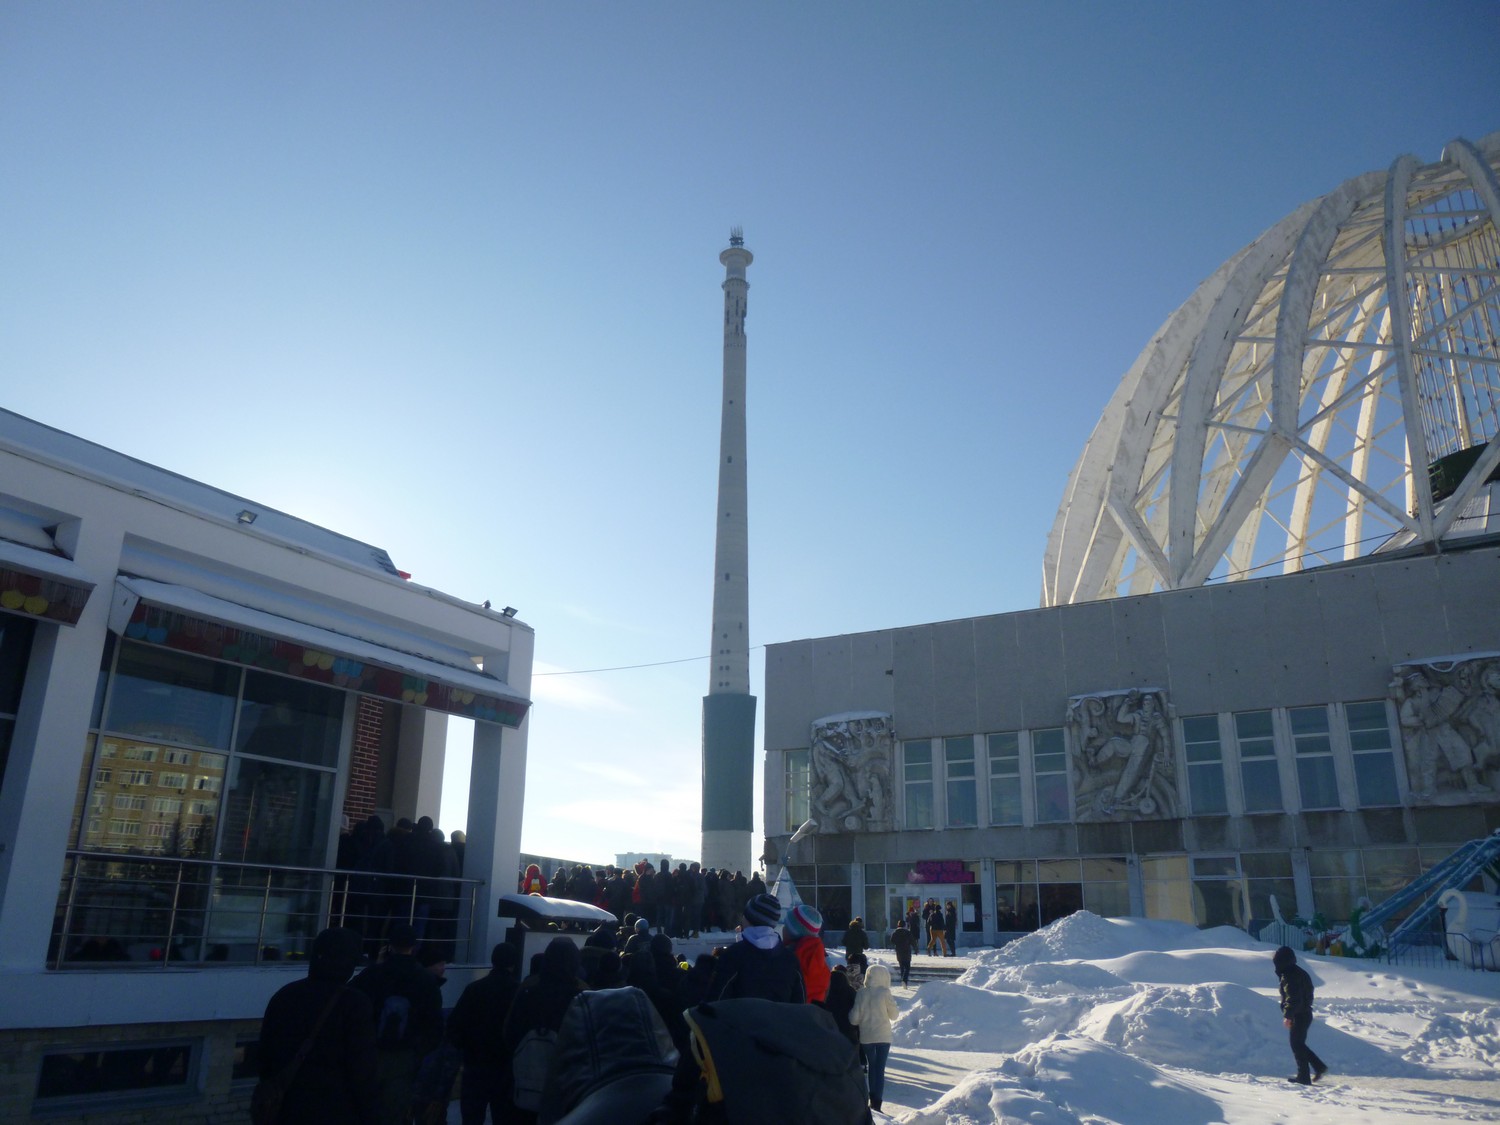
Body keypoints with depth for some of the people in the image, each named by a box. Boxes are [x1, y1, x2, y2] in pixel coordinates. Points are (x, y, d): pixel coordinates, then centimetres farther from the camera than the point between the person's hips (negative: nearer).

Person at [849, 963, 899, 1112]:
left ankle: (872, 1099, 24)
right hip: (883, 1036, -2)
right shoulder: (885, 992, -12)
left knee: (871, 1066, 19)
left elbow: (854, 1017, -4)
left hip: (865, 1036, 2)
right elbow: (893, 1015, -2)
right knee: (880, 1069, 2)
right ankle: (876, 1103, -3)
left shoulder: (861, 993, -6)